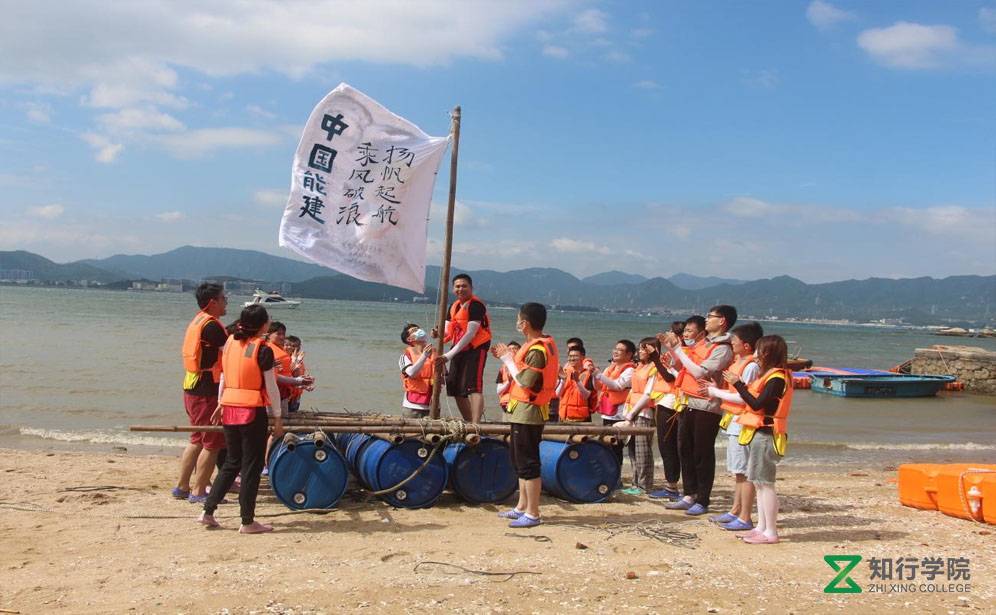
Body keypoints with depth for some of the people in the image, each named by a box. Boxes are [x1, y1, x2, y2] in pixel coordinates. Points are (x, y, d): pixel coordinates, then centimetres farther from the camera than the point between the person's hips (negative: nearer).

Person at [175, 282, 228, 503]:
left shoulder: (197, 321, 15)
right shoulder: (211, 324, -16)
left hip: (191, 387, 10)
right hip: (207, 390, -10)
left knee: (198, 439, 18)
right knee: (212, 443, -2)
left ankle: (182, 487, 22)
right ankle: (198, 492, 2)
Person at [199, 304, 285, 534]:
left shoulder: (231, 342, 7)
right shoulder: (263, 349, -11)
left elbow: (224, 377, 15)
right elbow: (271, 387, -9)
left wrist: (221, 404, 25)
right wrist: (278, 418, -2)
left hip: (230, 408, 6)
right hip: (253, 411, -6)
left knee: (232, 462, 19)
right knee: (251, 465, 4)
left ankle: (208, 511, 17)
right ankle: (247, 522, 9)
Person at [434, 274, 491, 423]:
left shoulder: (476, 305, -15)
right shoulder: (454, 306, 12)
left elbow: (470, 334, -21)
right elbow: (448, 332, 8)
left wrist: (448, 355, -23)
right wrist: (438, 333, -18)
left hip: (476, 349, -9)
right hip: (459, 350, 9)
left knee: (473, 387, -21)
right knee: (457, 390, 14)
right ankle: (469, 423, 27)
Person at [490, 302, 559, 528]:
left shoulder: (537, 350, -21)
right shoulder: (545, 344, 10)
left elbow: (524, 382, -22)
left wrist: (508, 359, -11)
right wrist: (508, 358, 6)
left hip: (527, 412, -11)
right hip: (526, 411, 11)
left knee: (528, 463, -4)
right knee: (520, 460, 19)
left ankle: (532, 514, 2)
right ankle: (522, 507, 29)